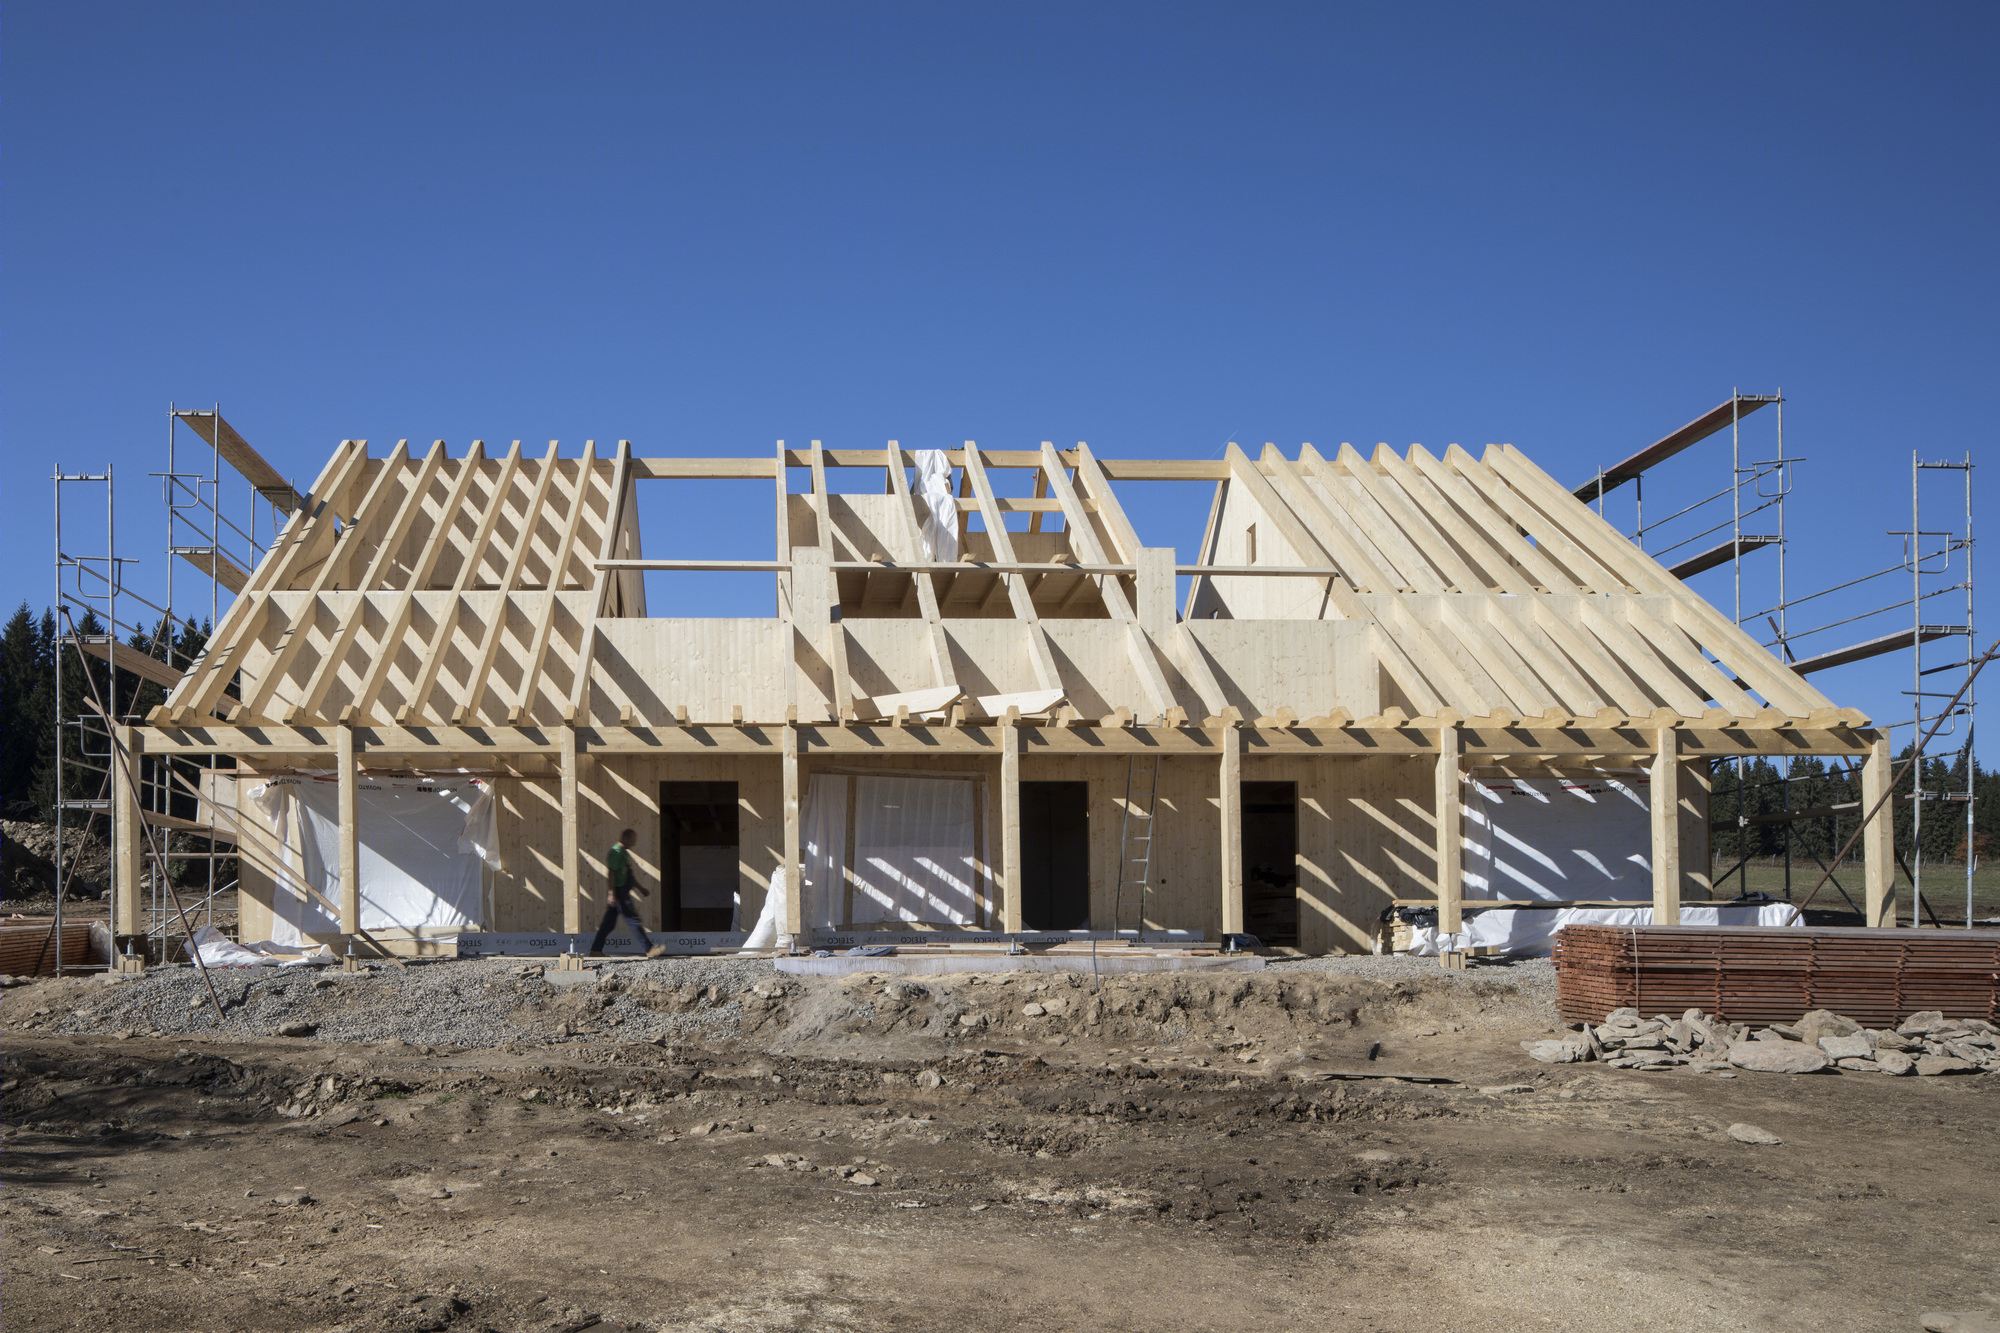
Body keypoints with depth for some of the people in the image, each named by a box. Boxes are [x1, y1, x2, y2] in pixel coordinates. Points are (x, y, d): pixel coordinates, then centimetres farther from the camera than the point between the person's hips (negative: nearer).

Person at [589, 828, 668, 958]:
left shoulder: (624, 853, 18)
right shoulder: (616, 852, -13)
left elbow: (629, 874, 27)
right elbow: (610, 873, -19)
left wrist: (640, 888, 29)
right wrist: (612, 893, -24)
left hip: (623, 892, 10)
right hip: (619, 892, -10)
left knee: (609, 922, 10)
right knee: (633, 919, -8)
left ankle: (596, 950, 13)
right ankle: (649, 949, -7)